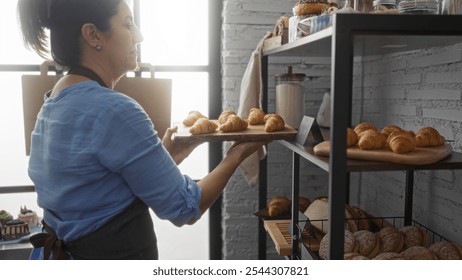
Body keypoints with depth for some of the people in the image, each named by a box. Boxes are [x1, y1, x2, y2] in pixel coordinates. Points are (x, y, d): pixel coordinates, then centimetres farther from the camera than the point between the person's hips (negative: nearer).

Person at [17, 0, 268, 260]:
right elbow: (185, 209, -19)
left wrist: (167, 158, 4)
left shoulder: (54, 102, 3)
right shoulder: (114, 110, -24)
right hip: (114, 253, -8)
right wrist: (236, 155, -7)